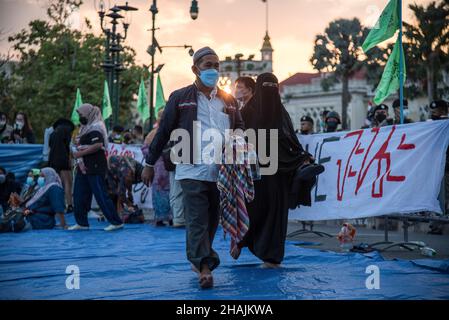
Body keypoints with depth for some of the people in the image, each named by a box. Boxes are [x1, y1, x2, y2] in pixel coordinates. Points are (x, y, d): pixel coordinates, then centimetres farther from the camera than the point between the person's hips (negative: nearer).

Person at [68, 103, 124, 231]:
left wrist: (80, 153, -19)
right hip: (84, 167, 10)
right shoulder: (86, 127, 18)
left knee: (101, 195, -8)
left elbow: (98, 145, -25)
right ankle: (81, 223, 19)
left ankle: (116, 222, -3)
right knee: (79, 195, 11)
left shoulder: (95, 127, -11)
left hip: (95, 167, -10)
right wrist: (80, 161, 2)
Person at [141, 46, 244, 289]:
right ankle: (204, 268, -11)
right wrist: (149, 164, 7)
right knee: (197, 221, -9)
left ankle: (197, 260, 26)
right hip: (192, 171, -4)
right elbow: (163, 132, 6)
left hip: (220, 171, 4)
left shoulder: (228, 100, 14)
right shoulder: (180, 98, 4)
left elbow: (240, 128, 21)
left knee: (212, 221, 11)